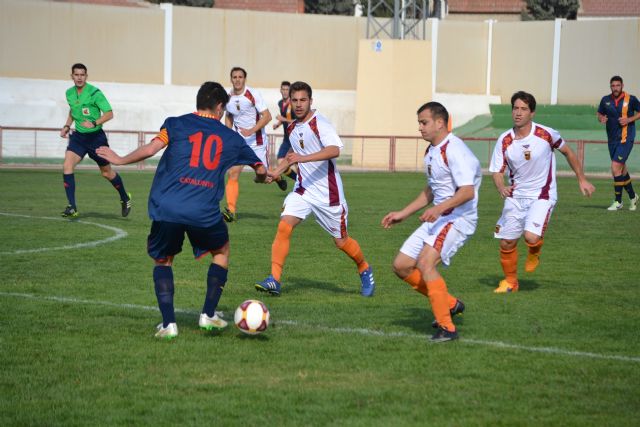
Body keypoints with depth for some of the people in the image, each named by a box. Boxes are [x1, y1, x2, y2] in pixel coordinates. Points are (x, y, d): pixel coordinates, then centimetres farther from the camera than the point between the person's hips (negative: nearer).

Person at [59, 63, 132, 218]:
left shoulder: (94, 93, -16)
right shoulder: (70, 93, 3)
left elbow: (109, 113, -17)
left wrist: (94, 123, -30)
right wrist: (67, 126, 8)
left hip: (96, 136, -4)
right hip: (78, 136, 4)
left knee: (107, 172, 9)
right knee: (67, 166, -17)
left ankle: (125, 198, 36)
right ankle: (72, 207, -15)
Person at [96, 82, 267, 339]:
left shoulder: (176, 125, 10)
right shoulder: (230, 137, 16)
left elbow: (151, 149, -6)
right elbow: (260, 169, 26)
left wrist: (120, 160, 8)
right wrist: (260, 176, 50)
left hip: (167, 209, 0)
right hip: (205, 212, 0)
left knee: (163, 260, 21)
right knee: (221, 251, 29)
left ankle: (168, 324, 6)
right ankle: (209, 315, 24)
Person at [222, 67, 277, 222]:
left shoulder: (253, 94, -14)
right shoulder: (228, 98, 1)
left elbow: (267, 116, -17)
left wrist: (252, 130, -27)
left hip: (256, 140, -4)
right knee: (233, 173, -12)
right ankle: (231, 211, -14)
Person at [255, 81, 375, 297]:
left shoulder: (320, 123, -15)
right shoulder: (292, 128, 9)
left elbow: (335, 149, -33)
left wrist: (304, 158, -41)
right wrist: (276, 172, 18)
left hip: (328, 192, -5)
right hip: (303, 189, 5)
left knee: (341, 241, 6)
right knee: (284, 225, -17)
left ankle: (365, 270, 35)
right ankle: (274, 280, -17)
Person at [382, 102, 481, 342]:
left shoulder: (454, 150, -17)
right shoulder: (431, 151, 14)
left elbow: (467, 191, -27)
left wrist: (439, 208, -39)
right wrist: (403, 214, 23)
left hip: (458, 218, -10)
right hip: (437, 218, 10)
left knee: (425, 262, -27)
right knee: (401, 266, 5)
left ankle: (446, 327, -20)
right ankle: (450, 304, 19)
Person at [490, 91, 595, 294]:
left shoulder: (546, 134, -13)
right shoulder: (504, 140, -7)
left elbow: (567, 151, 5)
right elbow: (497, 171, -2)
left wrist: (582, 179, 11)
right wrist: (501, 188, -25)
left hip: (542, 195, -3)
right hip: (515, 196, 3)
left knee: (531, 237, -23)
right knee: (506, 242, 4)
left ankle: (534, 253, 16)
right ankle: (510, 281, 30)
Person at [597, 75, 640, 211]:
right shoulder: (605, 100, 4)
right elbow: (599, 113, 15)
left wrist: (629, 119, -13)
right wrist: (601, 118, -8)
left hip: (626, 138, -5)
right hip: (612, 139, 5)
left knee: (615, 167, -16)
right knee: (622, 169, 15)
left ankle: (618, 201, -7)